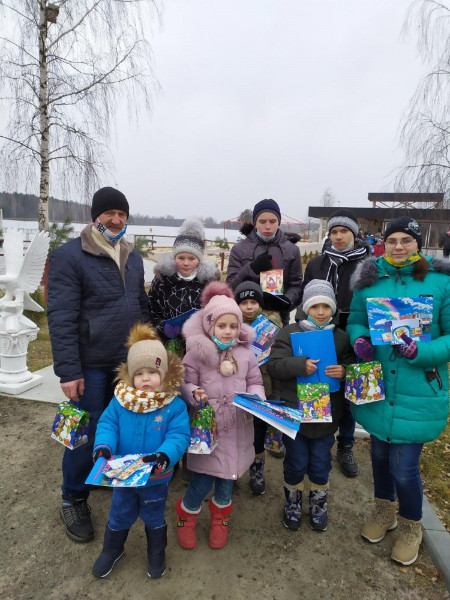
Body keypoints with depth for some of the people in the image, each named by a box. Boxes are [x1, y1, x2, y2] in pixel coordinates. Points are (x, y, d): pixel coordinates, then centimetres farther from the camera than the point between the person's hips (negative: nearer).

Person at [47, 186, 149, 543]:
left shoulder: (133, 258, 10)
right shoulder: (69, 256, -10)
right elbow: (61, 318, -14)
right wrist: (68, 371, -17)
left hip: (129, 362, 6)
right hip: (91, 365, -5)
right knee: (87, 433, 4)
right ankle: (74, 500, 27)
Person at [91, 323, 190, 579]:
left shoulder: (175, 405, -22)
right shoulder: (120, 400, -15)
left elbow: (179, 436, -24)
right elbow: (107, 425, -11)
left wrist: (164, 456, -40)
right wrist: (103, 447, -28)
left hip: (156, 479, -2)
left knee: (154, 519, 25)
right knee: (119, 517, 27)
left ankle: (157, 554, 52)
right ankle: (111, 550, 56)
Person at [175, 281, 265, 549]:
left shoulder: (246, 353, 2)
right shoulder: (196, 352, -8)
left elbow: (256, 382, 8)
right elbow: (186, 383, -5)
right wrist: (194, 395, -25)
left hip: (237, 427, 3)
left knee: (227, 479, 17)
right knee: (202, 481, 2)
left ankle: (220, 518, 47)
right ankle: (186, 517, 35)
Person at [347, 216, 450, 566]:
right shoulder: (371, 280, 0)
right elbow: (355, 321, 8)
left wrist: (421, 352, -24)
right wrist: (359, 340, -14)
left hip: (419, 393, -3)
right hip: (376, 387, 3)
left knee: (404, 467, 4)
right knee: (380, 454, 21)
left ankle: (410, 528, 38)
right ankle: (384, 512, 50)